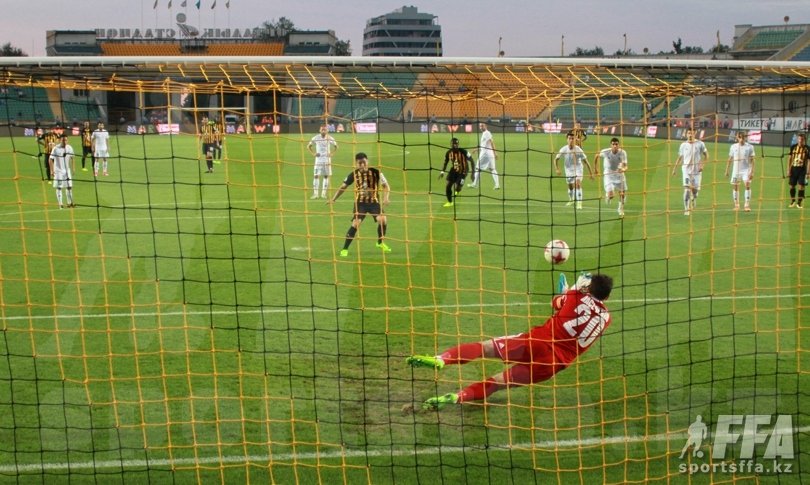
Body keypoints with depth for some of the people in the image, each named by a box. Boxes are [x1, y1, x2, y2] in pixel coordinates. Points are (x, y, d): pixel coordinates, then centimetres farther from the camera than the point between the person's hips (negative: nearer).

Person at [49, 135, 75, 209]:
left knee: (69, 186, 6)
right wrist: (52, 170, -14)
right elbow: (50, 159, -11)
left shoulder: (69, 148, -1)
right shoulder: (56, 149, -14)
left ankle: (69, 203, 20)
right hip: (58, 171, -4)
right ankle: (60, 204, 7)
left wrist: (73, 168, 9)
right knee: (59, 187, 0)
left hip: (67, 170, 4)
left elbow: (72, 157, 13)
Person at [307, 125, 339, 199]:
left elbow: (336, 147, 10)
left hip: (327, 160, 1)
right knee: (316, 176, -7)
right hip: (318, 160, -1)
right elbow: (308, 146, 8)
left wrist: (331, 154, -5)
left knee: (326, 176, 2)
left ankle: (323, 193, 10)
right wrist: (314, 153, -6)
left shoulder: (330, 138, -2)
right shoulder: (316, 138, -3)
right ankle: (315, 193, -3)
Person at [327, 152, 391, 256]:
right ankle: (345, 249, -7)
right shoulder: (354, 174, -6)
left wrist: (385, 197, -24)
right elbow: (343, 187, 5)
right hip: (360, 202, 0)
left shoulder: (376, 172, -10)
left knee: (382, 220, -18)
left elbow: (386, 186, -7)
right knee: (356, 224, -17)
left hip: (373, 201, 0)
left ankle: (380, 243, 11)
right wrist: (333, 199, -1)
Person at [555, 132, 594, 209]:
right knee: (570, 186, 17)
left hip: (578, 168, -3)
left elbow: (586, 161, -13)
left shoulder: (578, 150, -20)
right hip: (568, 169, 3)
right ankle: (571, 199, 46)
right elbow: (556, 159, -2)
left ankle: (579, 203, -25)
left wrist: (591, 173, -12)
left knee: (578, 184, -24)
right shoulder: (564, 149, -14)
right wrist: (557, 169, -15)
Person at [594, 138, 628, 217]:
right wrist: (595, 167, 7)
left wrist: (623, 169, -44)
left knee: (622, 193, 7)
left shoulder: (622, 153, -18)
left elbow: (625, 167, -20)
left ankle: (621, 209, 34)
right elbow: (597, 156, 1)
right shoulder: (605, 152, -20)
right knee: (611, 195, -16)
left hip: (619, 174, 2)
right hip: (608, 175, -2)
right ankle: (607, 195, 25)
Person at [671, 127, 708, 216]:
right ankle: (686, 209, -7)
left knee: (695, 189, 3)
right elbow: (680, 157, 12)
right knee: (687, 189, -13)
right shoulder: (683, 145, 3)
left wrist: (702, 164, -8)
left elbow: (706, 154, 5)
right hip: (686, 169, 0)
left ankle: (693, 198, 40)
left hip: (697, 170, 0)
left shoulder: (700, 144, -1)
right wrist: (675, 168, 10)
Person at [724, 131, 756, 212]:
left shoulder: (749, 147, -2)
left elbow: (752, 160, -3)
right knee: (735, 187, 5)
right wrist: (726, 170, 10)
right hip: (736, 170, 2)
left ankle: (747, 205, -13)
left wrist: (752, 172, -11)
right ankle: (736, 205, 20)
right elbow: (730, 159, 12)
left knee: (747, 185, -17)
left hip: (746, 170, -2)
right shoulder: (733, 147, 5)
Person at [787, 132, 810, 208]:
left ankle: (799, 202, 2)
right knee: (792, 185, 8)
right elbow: (790, 158, 9)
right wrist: (788, 169, 4)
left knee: (801, 186, -8)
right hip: (794, 168, 3)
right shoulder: (793, 147, 2)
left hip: (802, 170, -3)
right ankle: (793, 201, 27)